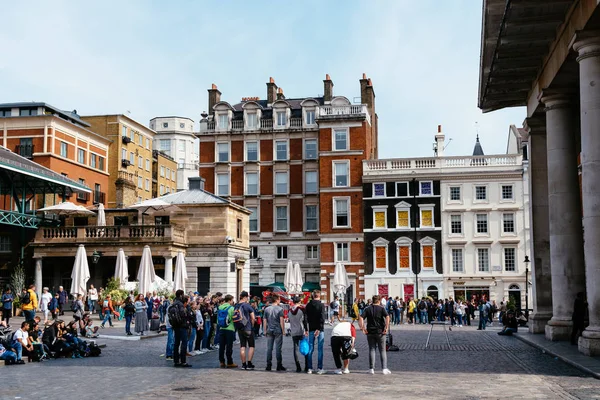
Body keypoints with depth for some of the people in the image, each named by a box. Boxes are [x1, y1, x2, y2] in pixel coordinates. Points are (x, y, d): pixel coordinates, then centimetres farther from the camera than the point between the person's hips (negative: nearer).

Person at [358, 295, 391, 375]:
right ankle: (384, 368, 2)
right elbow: (387, 317, -16)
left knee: (371, 350, 8)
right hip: (380, 332, -1)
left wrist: (362, 328, -7)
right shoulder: (382, 309, 0)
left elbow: (361, 318, -7)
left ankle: (371, 368, 7)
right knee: (382, 350, 7)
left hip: (370, 332, 1)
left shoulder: (368, 309, 5)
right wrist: (386, 328, -14)